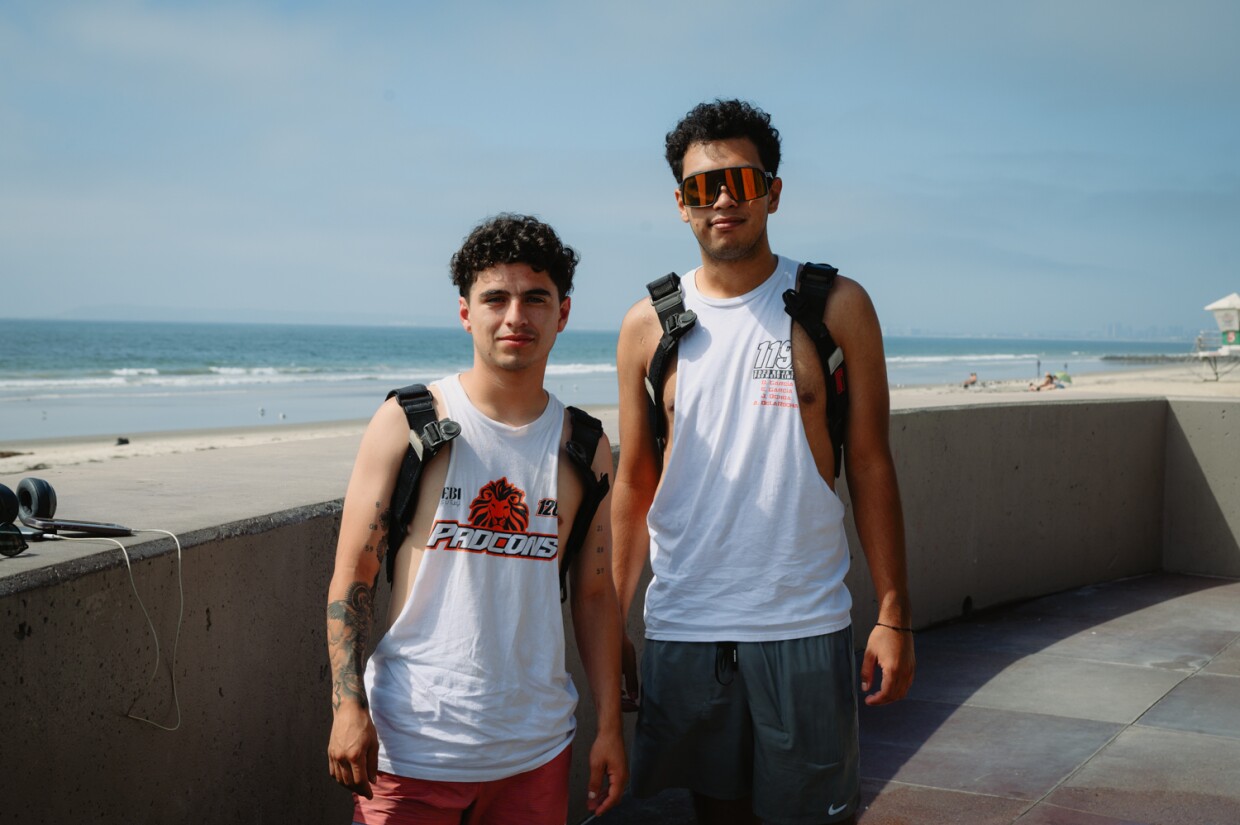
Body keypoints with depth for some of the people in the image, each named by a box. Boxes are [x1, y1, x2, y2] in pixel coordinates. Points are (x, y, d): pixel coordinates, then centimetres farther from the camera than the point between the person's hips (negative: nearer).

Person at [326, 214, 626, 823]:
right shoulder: (407, 423, -3)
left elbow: (595, 594, 10)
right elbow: (352, 576, -3)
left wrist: (610, 726, 7)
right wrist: (348, 707, -12)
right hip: (410, 745, -3)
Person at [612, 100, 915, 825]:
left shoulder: (837, 308, 0)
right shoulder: (649, 326, 4)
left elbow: (870, 465, 1)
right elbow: (635, 486, 8)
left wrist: (894, 614, -2)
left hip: (805, 625, -1)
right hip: (683, 628, 2)